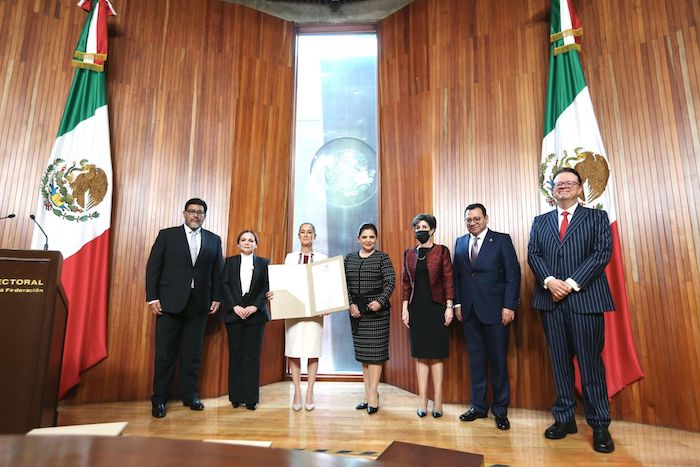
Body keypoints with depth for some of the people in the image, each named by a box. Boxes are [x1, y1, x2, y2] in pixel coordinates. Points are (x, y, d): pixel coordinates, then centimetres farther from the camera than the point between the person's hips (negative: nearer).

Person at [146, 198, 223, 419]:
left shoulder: (214, 240, 10)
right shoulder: (167, 235, 4)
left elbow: (218, 271, 9)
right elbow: (153, 267, 1)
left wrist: (216, 298, 3)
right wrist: (152, 298, -6)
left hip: (199, 305, 2)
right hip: (170, 302, -2)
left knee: (193, 353, 8)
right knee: (165, 353, 4)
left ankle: (190, 395, 21)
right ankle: (159, 400, 16)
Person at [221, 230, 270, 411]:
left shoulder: (264, 263, 9)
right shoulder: (230, 262, 12)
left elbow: (267, 288, 1)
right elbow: (224, 285, 3)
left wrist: (255, 307, -12)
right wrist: (235, 306, -10)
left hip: (255, 314, -1)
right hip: (234, 313, 1)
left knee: (252, 355, 0)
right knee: (235, 355, 4)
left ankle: (251, 398, 6)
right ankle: (236, 397, 13)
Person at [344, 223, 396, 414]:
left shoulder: (383, 258, 0)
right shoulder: (349, 258, 10)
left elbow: (391, 282, -7)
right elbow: (344, 284, 7)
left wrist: (380, 301, -18)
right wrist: (350, 304, -5)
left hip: (376, 310, -4)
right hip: (356, 310, 4)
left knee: (375, 350, -3)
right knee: (362, 351, 9)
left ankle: (373, 393, 4)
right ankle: (367, 393, 19)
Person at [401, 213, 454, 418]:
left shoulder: (442, 251, 0)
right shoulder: (409, 253, 9)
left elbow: (448, 280, -3)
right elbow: (405, 282, 9)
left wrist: (449, 307, -8)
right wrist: (405, 308, 3)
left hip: (436, 307, -3)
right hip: (416, 308, 3)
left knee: (436, 354, 3)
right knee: (420, 355, 6)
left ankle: (437, 401, 11)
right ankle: (422, 402, 12)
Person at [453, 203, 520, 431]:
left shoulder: (502, 240, -2)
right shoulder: (460, 242, 11)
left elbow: (513, 274, -5)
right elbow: (456, 275, 10)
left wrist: (509, 306, -11)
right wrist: (457, 303, 4)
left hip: (495, 310, -3)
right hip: (469, 311, 4)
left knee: (498, 361, 6)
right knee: (475, 360, 11)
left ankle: (500, 410, 20)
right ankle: (478, 406, 23)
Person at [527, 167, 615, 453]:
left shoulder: (597, 217, 8)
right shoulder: (540, 222, 16)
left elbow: (602, 253, -4)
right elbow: (533, 255, 5)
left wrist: (572, 283, -13)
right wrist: (549, 281, -13)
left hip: (585, 298, -2)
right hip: (551, 300, 3)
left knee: (590, 362, 1)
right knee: (560, 362, 8)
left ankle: (599, 425, 13)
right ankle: (564, 418, 17)